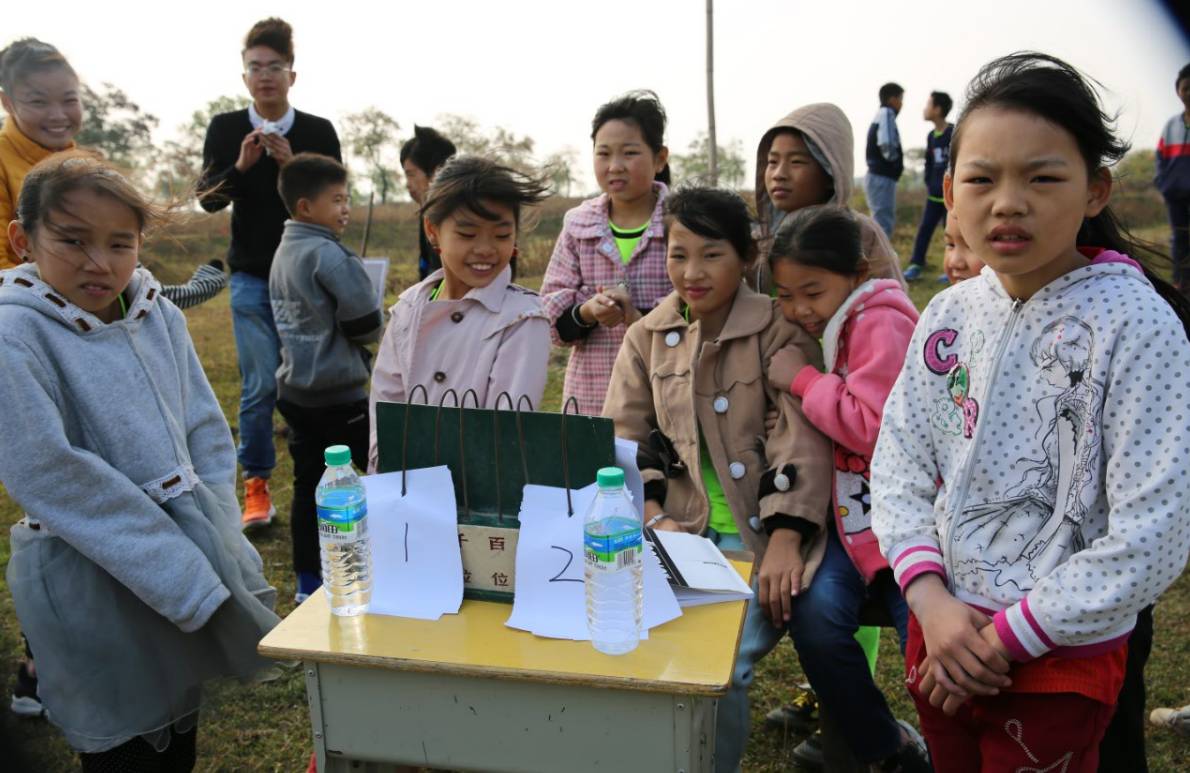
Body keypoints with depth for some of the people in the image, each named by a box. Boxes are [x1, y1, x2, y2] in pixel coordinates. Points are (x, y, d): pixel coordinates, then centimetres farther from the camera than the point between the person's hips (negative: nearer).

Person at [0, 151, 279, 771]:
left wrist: (216, 545, -5)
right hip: (93, 581, -5)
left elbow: (208, 435, 4)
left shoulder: (160, 317, 2)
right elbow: (50, 472, -22)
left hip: (186, 555, 6)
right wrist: (186, 573, -22)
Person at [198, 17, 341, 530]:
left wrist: (291, 165, -20)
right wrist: (241, 165, -20)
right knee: (260, 386, -2)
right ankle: (257, 486, 11)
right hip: (252, 278, 0)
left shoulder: (319, 132, -1)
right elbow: (208, 198, -3)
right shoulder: (225, 128, 3)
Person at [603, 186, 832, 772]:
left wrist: (783, 543, -21)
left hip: (759, 534, -3)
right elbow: (626, 436, 8)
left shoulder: (780, 331, -4)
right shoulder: (648, 335, 9)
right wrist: (655, 518, -7)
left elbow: (803, 438, -12)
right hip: (682, 532, 4)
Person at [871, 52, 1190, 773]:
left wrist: (1007, 637, -16)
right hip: (939, 632, 5)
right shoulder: (948, 315, -2)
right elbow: (898, 462, 0)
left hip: (1058, 659, -4)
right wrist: (931, 600, -13)